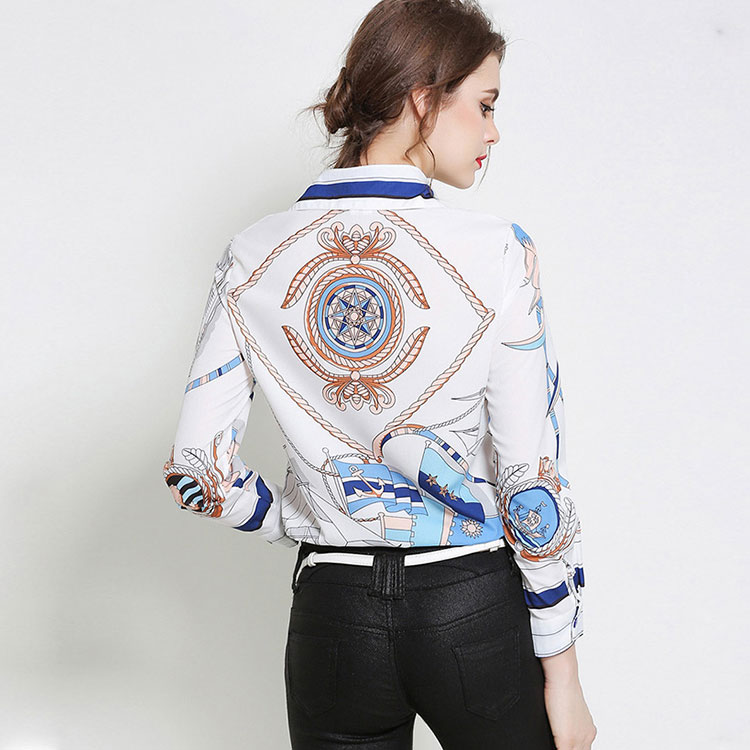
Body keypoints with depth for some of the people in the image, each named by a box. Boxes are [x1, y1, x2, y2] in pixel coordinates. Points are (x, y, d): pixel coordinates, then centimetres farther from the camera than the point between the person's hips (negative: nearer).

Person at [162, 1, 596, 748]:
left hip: (332, 611, 3)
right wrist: (562, 673, -4)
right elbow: (533, 482, -14)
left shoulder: (252, 257, -5)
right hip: (473, 604, -2)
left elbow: (196, 472, -4)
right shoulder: (495, 252, -14)